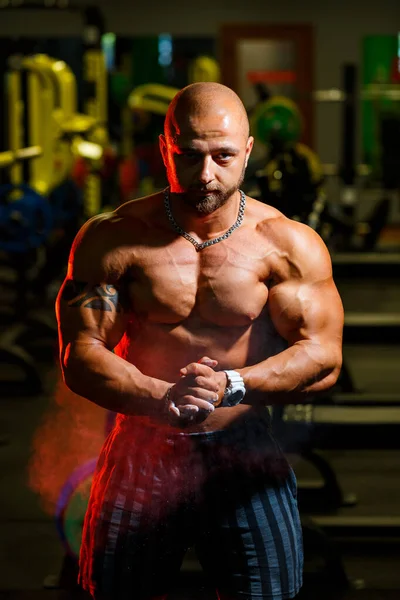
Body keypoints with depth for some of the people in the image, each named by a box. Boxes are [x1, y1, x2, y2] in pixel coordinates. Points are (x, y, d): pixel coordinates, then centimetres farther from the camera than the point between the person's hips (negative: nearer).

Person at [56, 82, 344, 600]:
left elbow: (323, 357, -11)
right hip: (142, 456, 0)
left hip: (245, 459, 0)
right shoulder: (111, 239, -6)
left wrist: (232, 385, -27)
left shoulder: (290, 245, -5)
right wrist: (161, 399, -29)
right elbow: (80, 357, -11)